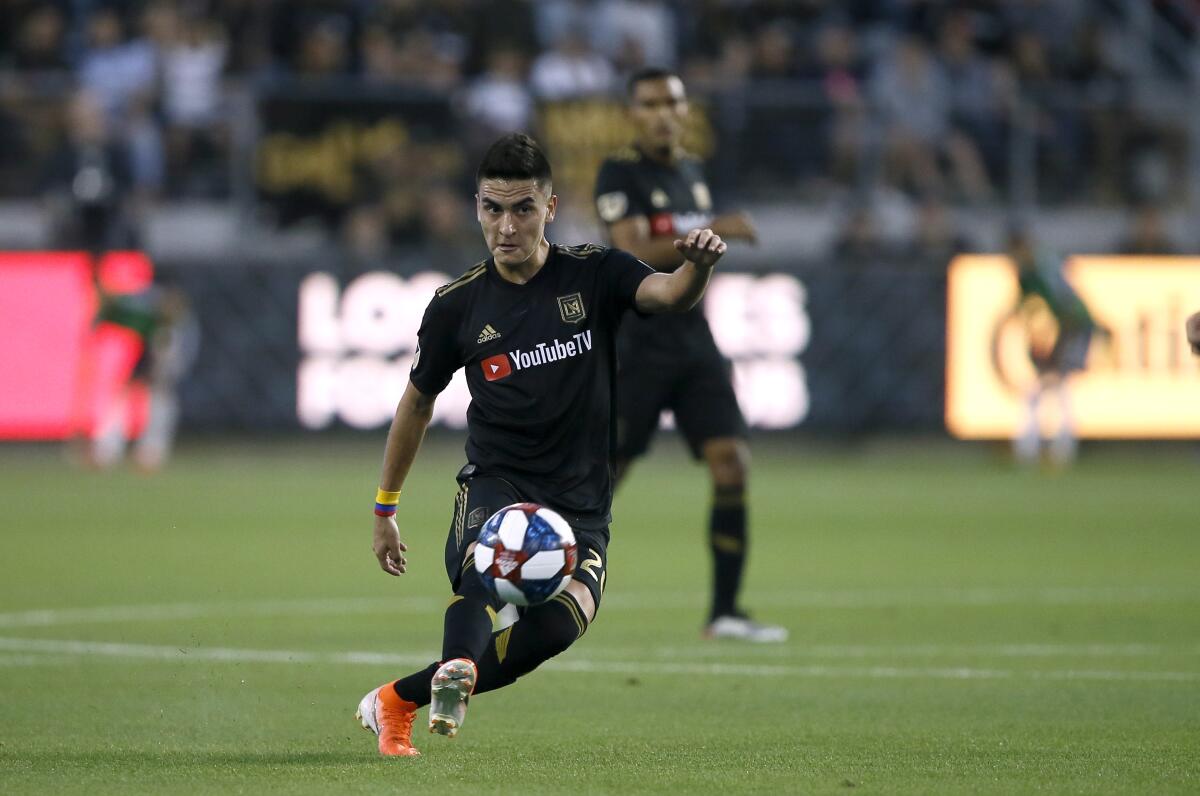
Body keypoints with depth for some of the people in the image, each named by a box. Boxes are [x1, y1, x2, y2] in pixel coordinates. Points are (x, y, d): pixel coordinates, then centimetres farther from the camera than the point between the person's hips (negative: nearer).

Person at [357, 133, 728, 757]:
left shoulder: (592, 275, 1)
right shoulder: (457, 306, 4)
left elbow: (668, 295, -19)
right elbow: (417, 403, 18)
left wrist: (696, 266, -44)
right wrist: (384, 508, 22)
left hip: (581, 504, 0)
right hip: (495, 487, 0)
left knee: (560, 623, -25)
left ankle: (397, 699, -14)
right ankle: (454, 676, -63)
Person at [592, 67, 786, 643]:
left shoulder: (691, 173, 14)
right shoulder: (620, 174, -9)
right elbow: (635, 254, -22)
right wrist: (712, 233, -27)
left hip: (693, 341, 6)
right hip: (638, 344, -6)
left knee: (731, 465, -7)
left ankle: (724, 612, -3)